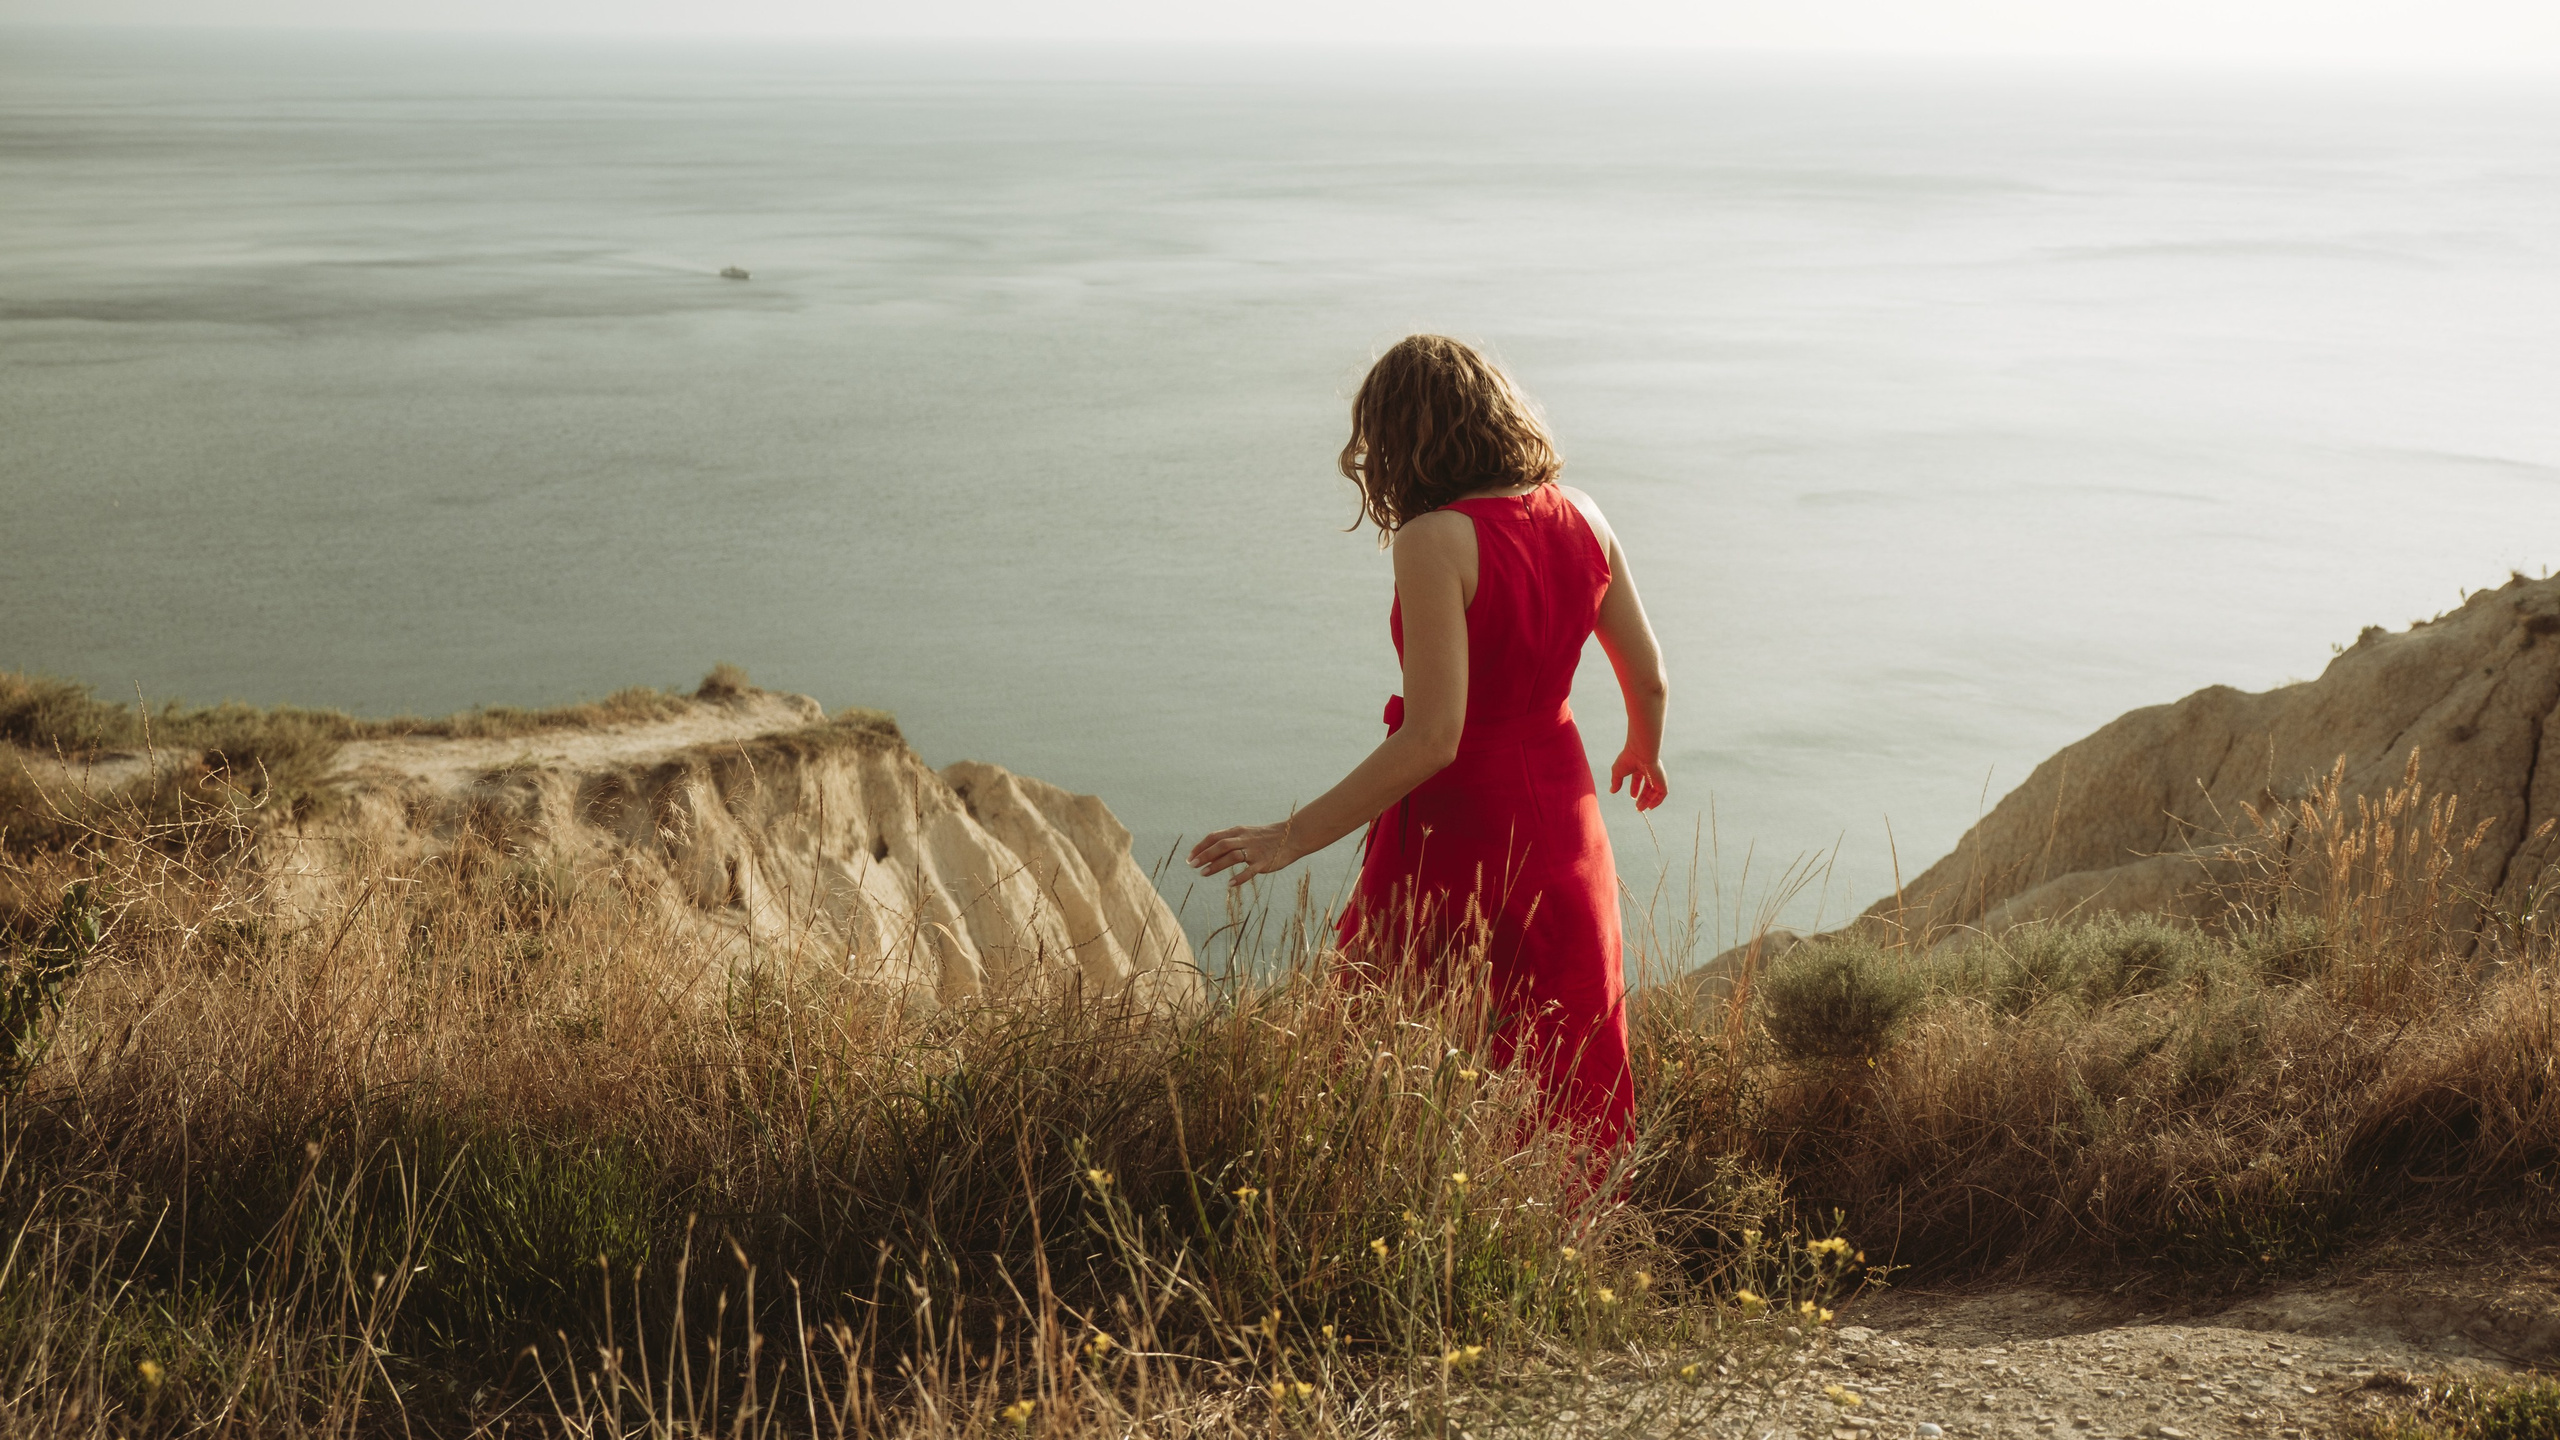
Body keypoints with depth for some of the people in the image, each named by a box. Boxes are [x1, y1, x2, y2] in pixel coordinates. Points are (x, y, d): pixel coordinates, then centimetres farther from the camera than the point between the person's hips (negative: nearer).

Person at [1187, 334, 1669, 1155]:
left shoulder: (1435, 542, -21)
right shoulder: (1579, 519, 0)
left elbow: (1432, 738, -26)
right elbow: (1650, 680, 8)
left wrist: (1294, 837, -21)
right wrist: (1644, 751, 30)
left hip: (1458, 833, -7)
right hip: (1562, 820, 7)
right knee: (1564, 1069, 19)